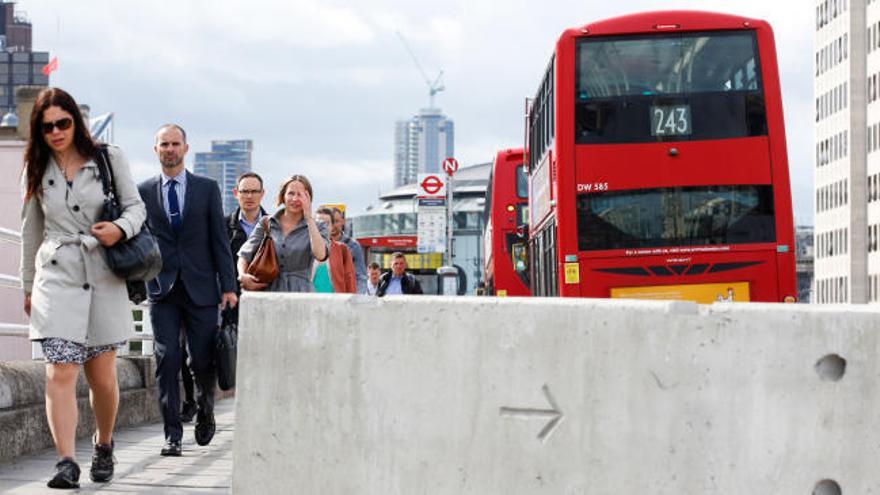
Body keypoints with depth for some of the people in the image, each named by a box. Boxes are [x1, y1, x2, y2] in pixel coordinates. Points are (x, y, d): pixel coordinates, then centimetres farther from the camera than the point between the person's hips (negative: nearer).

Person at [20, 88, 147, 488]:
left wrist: (120, 229, -17)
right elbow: (30, 230, 16)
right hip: (57, 276, 0)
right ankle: (66, 463, -17)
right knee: (60, 372, -14)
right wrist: (28, 285, 20)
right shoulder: (36, 170, 8)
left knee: (102, 376, 8)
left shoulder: (108, 158, 2)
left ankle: (103, 447, 32)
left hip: (104, 277, 0)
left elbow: (136, 206, 5)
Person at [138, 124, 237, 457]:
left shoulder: (207, 188, 6)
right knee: (166, 361, -6)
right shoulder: (143, 191, 7)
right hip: (162, 289, 0)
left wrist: (228, 286, 0)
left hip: (200, 288, 0)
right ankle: (172, 435, -3)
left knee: (203, 361, 1)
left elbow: (219, 240, 5)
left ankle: (205, 412, 30)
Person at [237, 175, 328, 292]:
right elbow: (244, 255, 16)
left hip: (299, 292, -1)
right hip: (266, 292, 1)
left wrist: (309, 217, -9)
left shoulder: (316, 228, 7)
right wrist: (242, 276, -5)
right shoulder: (266, 224, 12)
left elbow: (320, 255, -14)